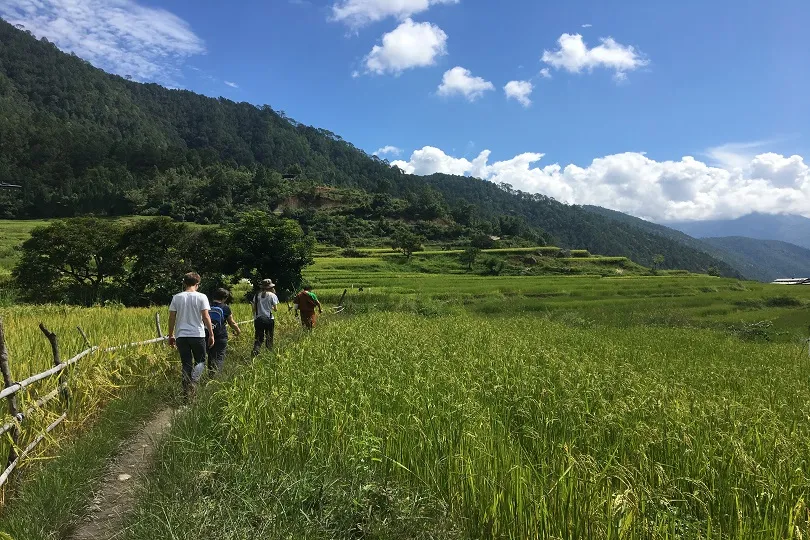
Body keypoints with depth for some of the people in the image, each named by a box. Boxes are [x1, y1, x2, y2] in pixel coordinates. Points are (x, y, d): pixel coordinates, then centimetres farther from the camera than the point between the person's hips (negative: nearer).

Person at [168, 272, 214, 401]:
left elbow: (172, 317, 5)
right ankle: (193, 382, -14)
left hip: (181, 336, 2)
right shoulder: (201, 297, -4)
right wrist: (211, 334, -1)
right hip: (198, 335, -2)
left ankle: (187, 392, 9)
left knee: (186, 364, 10)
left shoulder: (176, 297, 4)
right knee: (200, 361, 12)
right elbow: (206, 317, -7)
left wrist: (171, 335, 14)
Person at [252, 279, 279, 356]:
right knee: (269, 338, 11)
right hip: (269, 319, -2)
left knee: (258, 338, 4)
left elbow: (254, 308, 6)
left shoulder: (257, 295, 5)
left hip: (258, 319, 2)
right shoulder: (272, 295, -3)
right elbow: (276, 309, -3)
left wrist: (254, 318, 16)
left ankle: (255, 352, -16)